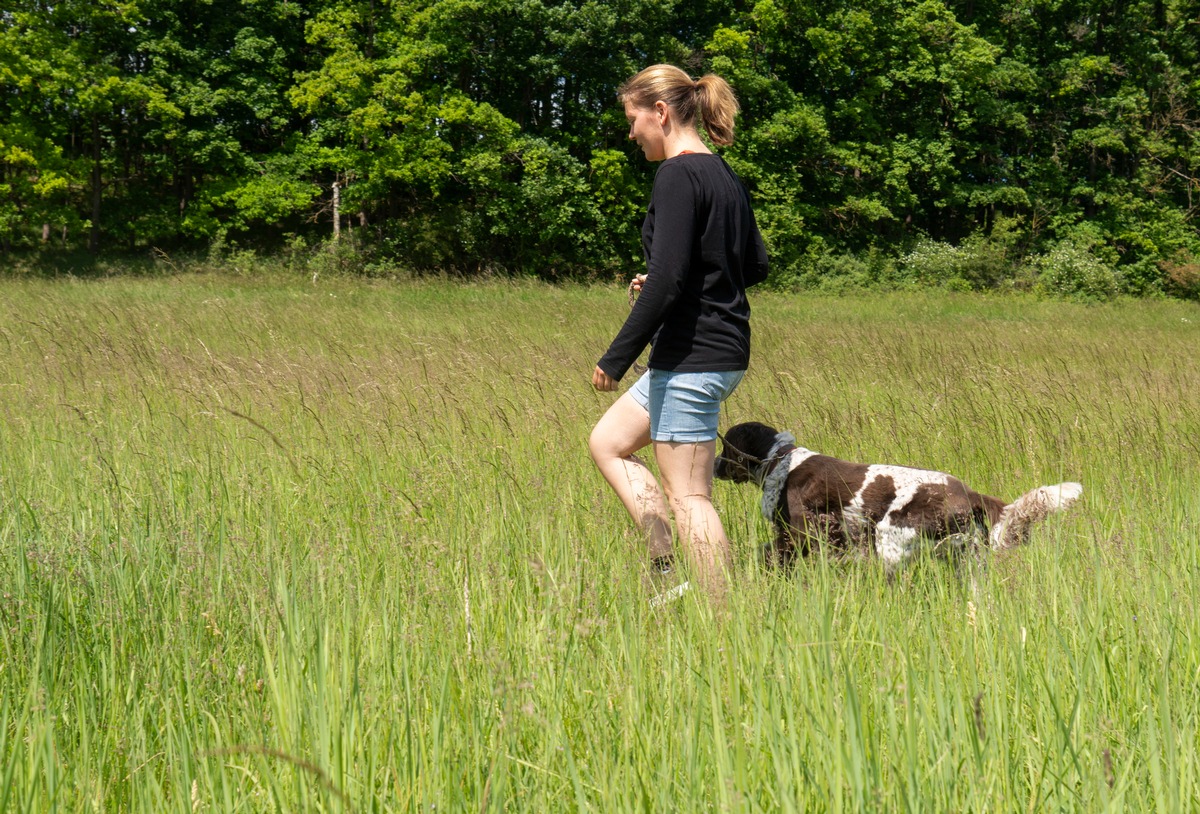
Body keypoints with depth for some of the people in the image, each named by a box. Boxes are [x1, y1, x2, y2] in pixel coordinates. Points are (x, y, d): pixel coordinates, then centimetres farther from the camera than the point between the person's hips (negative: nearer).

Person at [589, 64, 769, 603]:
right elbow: (756, 265, 20)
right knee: (608, 443, 19)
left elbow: (667, 279, -22)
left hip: (692, 355, -10)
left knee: (687, 495, -3)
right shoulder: (724, 176, 12)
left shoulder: (679, 175, -16)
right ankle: (666, 567, 13)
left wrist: (616, 358, -17)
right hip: (725, 350, 10)